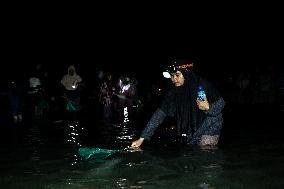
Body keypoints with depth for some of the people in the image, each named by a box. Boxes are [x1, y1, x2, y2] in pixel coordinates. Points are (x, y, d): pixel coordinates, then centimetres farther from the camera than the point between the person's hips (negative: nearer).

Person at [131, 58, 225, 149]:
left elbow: (221, 103, -7)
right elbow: (160, 114, -9)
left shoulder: (203, 85, -20)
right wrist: (142, 138, -15)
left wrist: (208, 107, -32)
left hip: (208, 129, -4)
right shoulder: (174, 92, -8)